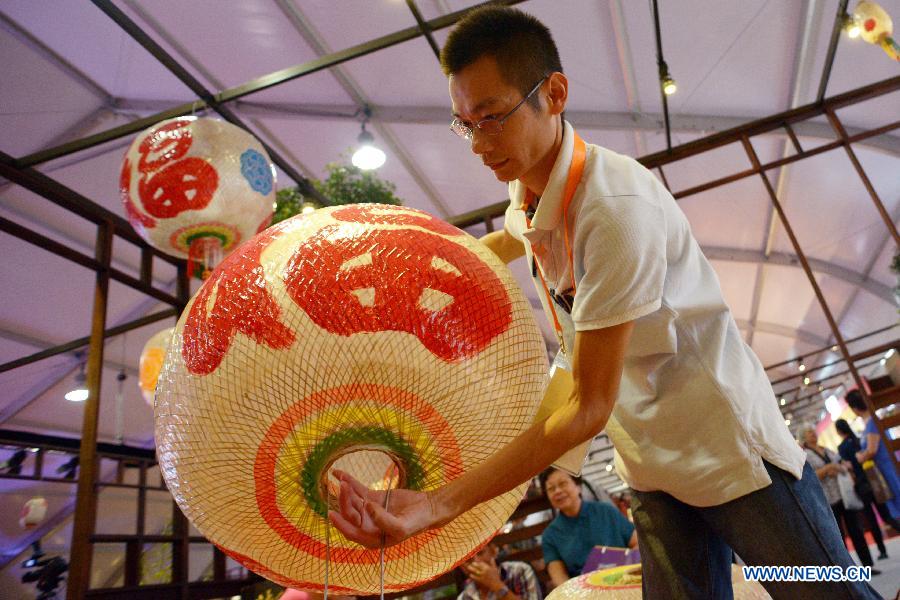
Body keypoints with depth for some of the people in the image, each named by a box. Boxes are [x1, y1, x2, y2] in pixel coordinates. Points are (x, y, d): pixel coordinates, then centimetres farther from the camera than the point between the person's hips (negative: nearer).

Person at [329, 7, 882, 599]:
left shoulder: (619, 206, -29)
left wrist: (440, 505, -31)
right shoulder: (528, 200, -2)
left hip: (730, 444, -7)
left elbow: (590, 408, -28)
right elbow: (502, 243, 28)